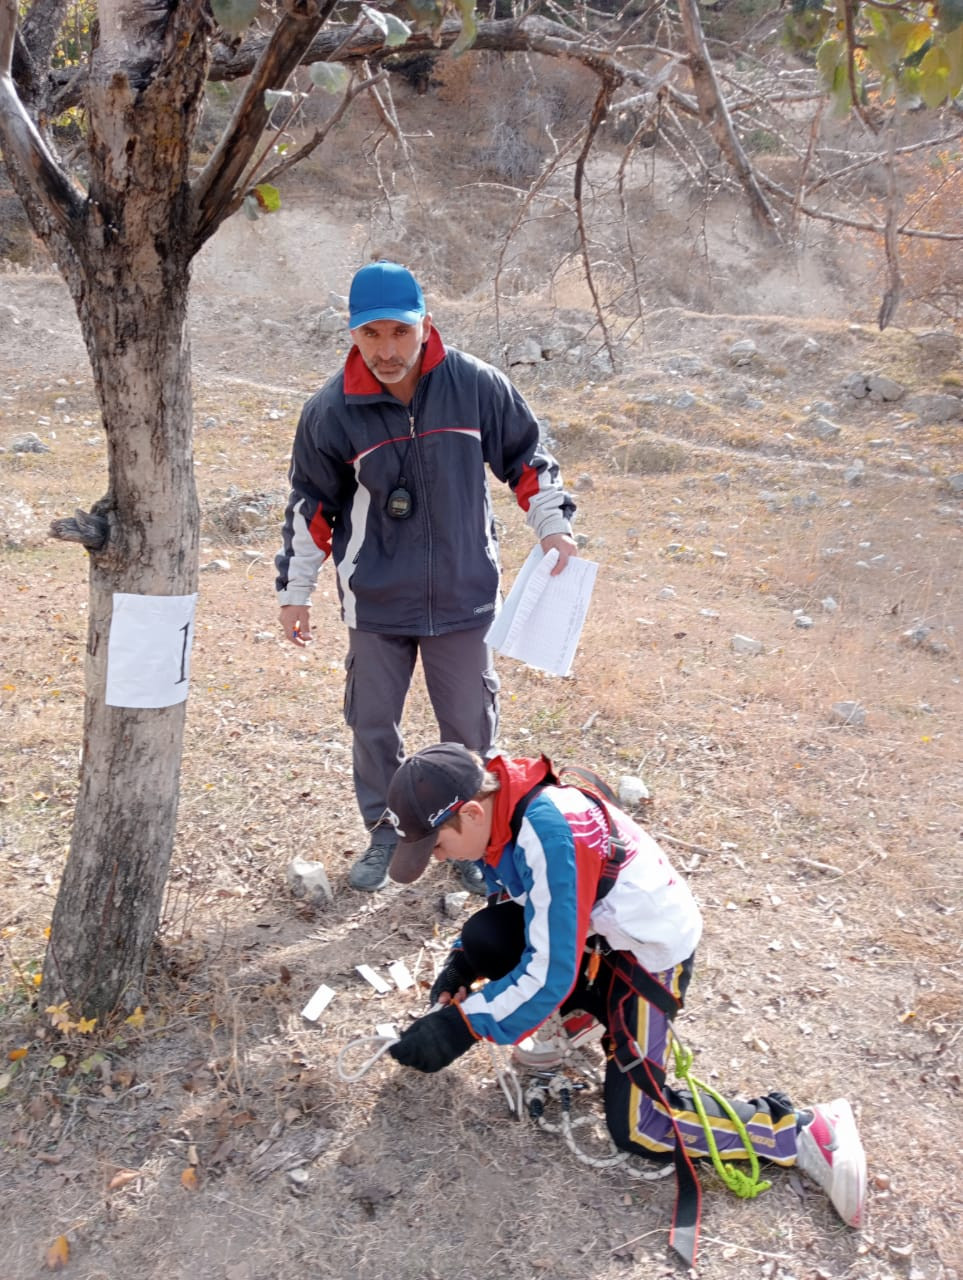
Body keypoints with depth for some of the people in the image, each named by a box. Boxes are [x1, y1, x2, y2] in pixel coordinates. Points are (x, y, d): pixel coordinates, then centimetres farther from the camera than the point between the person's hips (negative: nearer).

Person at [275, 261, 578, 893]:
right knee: (374, 724, 12)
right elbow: (312, 504, 2)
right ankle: (386, 833, 35)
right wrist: (295, 591, 6)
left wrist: (553, 525, 0)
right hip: (376, 602, 0)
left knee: (471, 723, 11)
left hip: (464, 594, 0)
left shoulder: (477, 384, -10)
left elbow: (526, 454, 6)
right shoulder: (331, 411, -9)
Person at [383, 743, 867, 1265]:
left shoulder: (549, 831, -34)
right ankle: (572, 1014, 16)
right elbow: (509, 902, 10)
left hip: (652, 949, -8)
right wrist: (462, 963, -5)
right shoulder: (496, 809, -8)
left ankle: (807, 1131, 4)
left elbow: (550, 972, -30)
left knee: (637, 1129, -7)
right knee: (483, 936, -11)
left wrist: (460, 1025, -22)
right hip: (589, 934, 8)